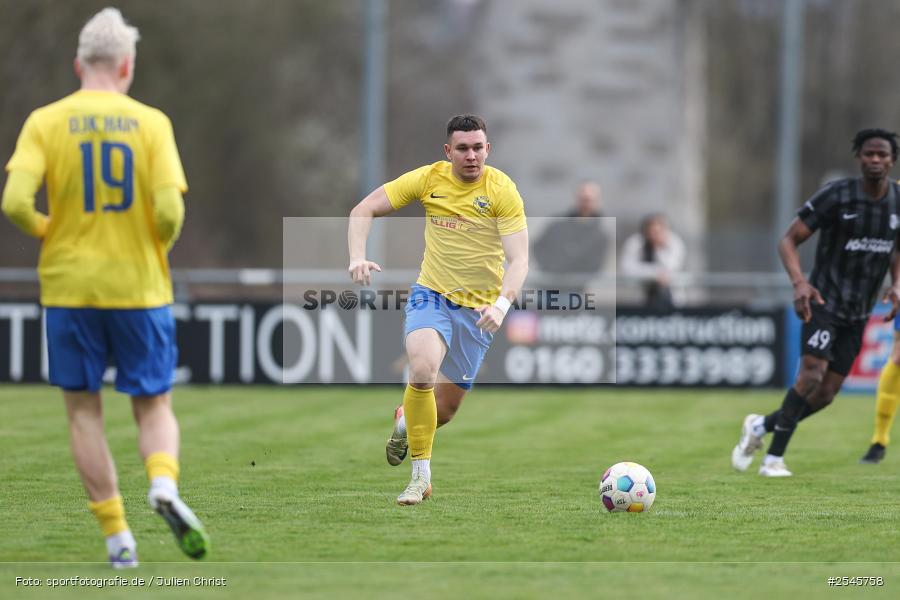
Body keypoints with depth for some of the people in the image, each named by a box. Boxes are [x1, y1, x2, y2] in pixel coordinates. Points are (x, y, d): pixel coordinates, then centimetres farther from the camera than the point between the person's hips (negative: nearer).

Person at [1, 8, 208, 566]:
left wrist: (47, 230, 6)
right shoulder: (151, 122, -3)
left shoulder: (45, 122, -3)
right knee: (154, 406, 11)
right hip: (139, 286, 0)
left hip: (70, 285, 0)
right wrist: (157, 247, 10)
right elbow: (169, 211, -11)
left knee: (84, 411, 10)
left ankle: (117, 536, 6)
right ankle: (165, 484, -18)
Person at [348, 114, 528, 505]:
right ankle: (421, 479, -19)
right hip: (431, 295, 0)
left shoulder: (502, 191, -12)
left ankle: (406, 421, 48)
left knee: (445, 409, 8)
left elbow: (519, 259, -18)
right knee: (423, 370, -30)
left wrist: (502, 304, -36)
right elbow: (364, 210, -1)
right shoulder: (429, 179, -6)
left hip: (477, 307, 0)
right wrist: (358, 257, -19)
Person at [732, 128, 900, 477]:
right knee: (812, 374, -23)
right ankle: (774, 458, -12)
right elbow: (788, 241, -12)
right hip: (825, 301, -5)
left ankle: (761, 426, 26)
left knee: (826, 394, 3)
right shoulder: (836, 196, -15)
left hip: (859, 313, 5)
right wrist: (799, 283, -29)